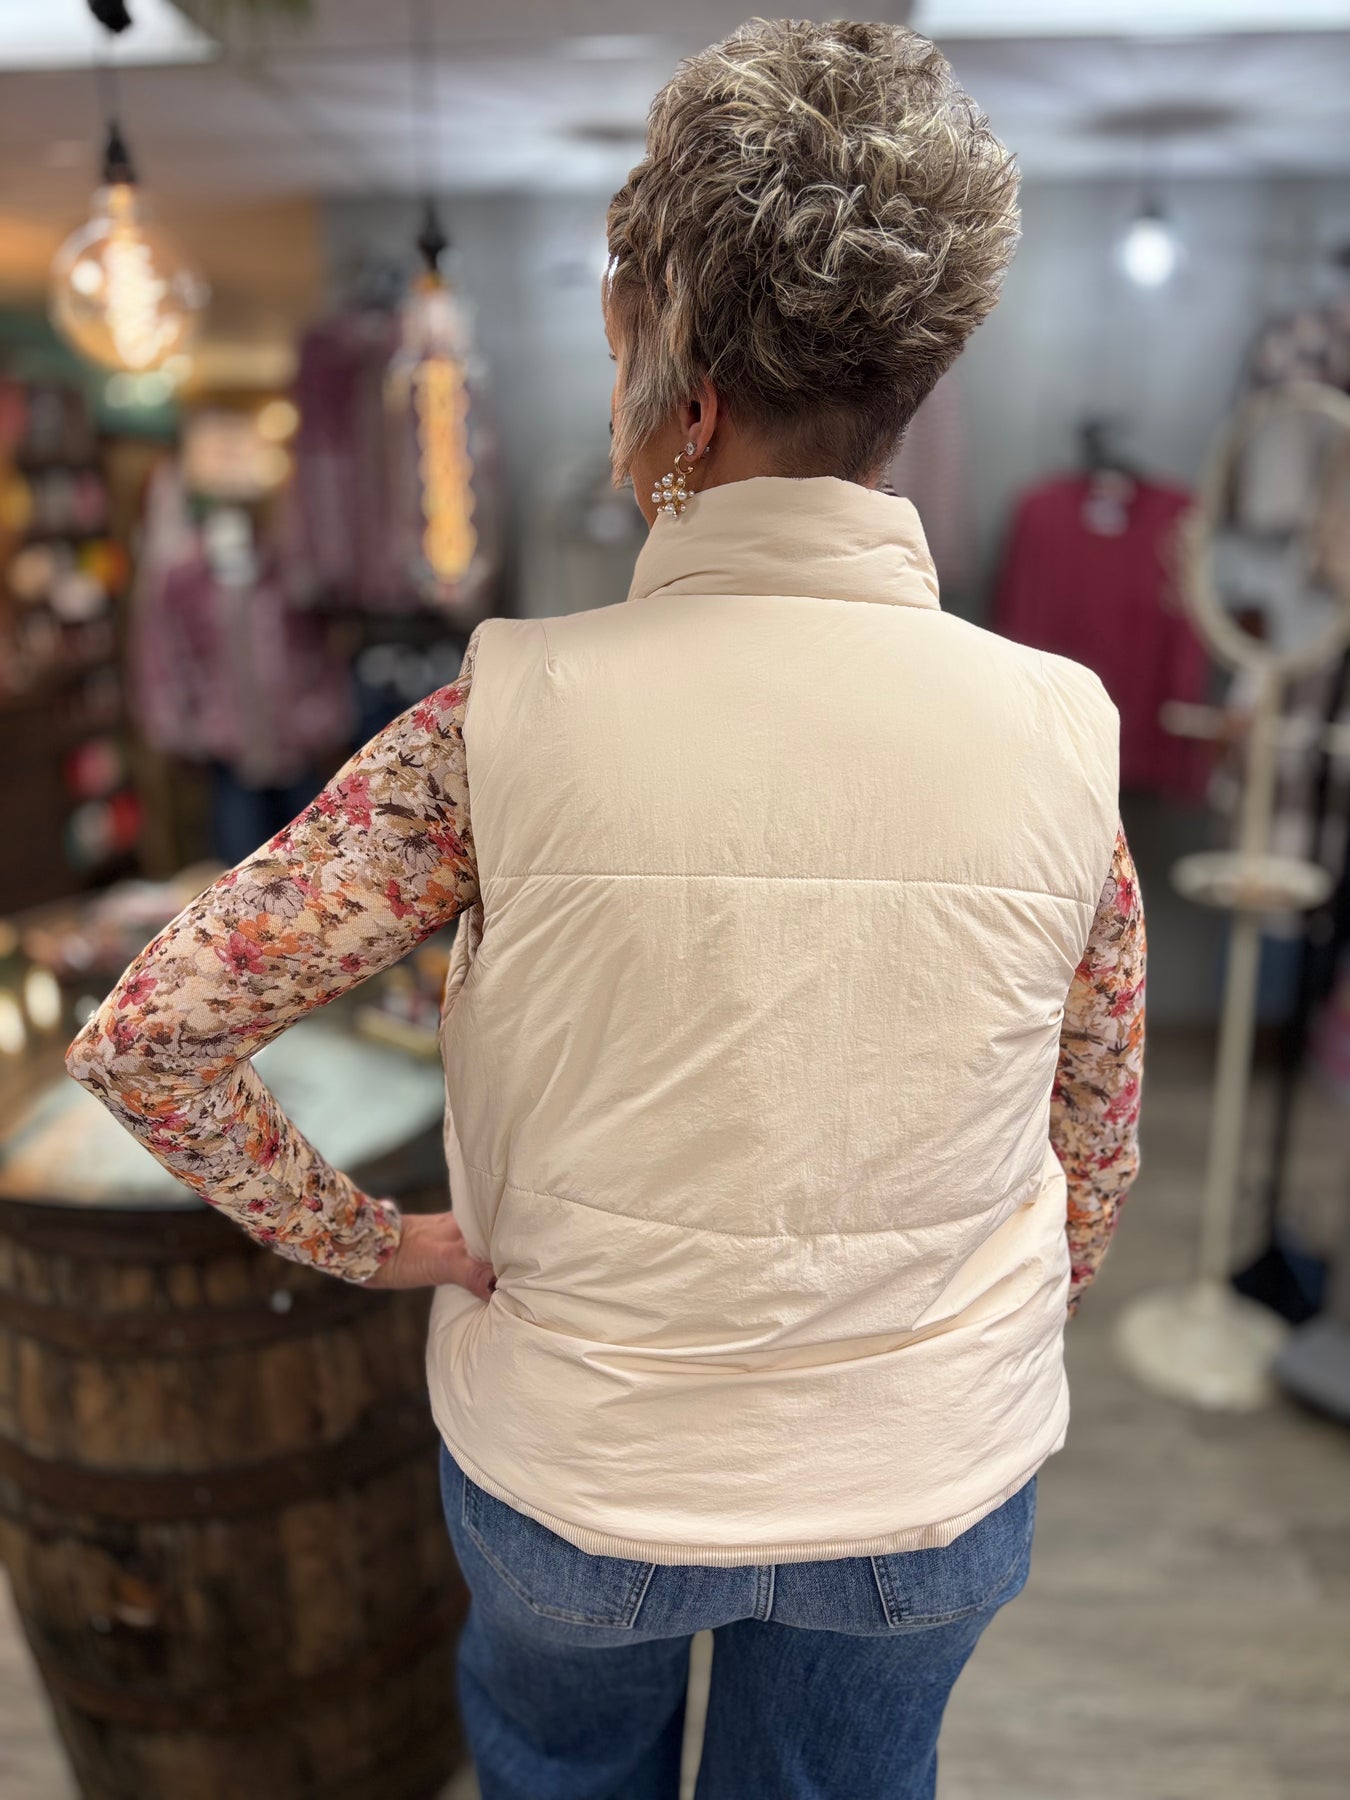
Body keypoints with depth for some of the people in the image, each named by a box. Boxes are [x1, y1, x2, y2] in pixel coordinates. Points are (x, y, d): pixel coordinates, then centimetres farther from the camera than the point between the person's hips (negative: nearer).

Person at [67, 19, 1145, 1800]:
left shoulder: (511, 719, -25)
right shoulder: (1060, 730, -17)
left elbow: (145, 1036, -20)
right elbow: (1095, 1151, -5)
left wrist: (364, 1234, -5)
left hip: (578, 1469, -2)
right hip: (933, 1485, 3)